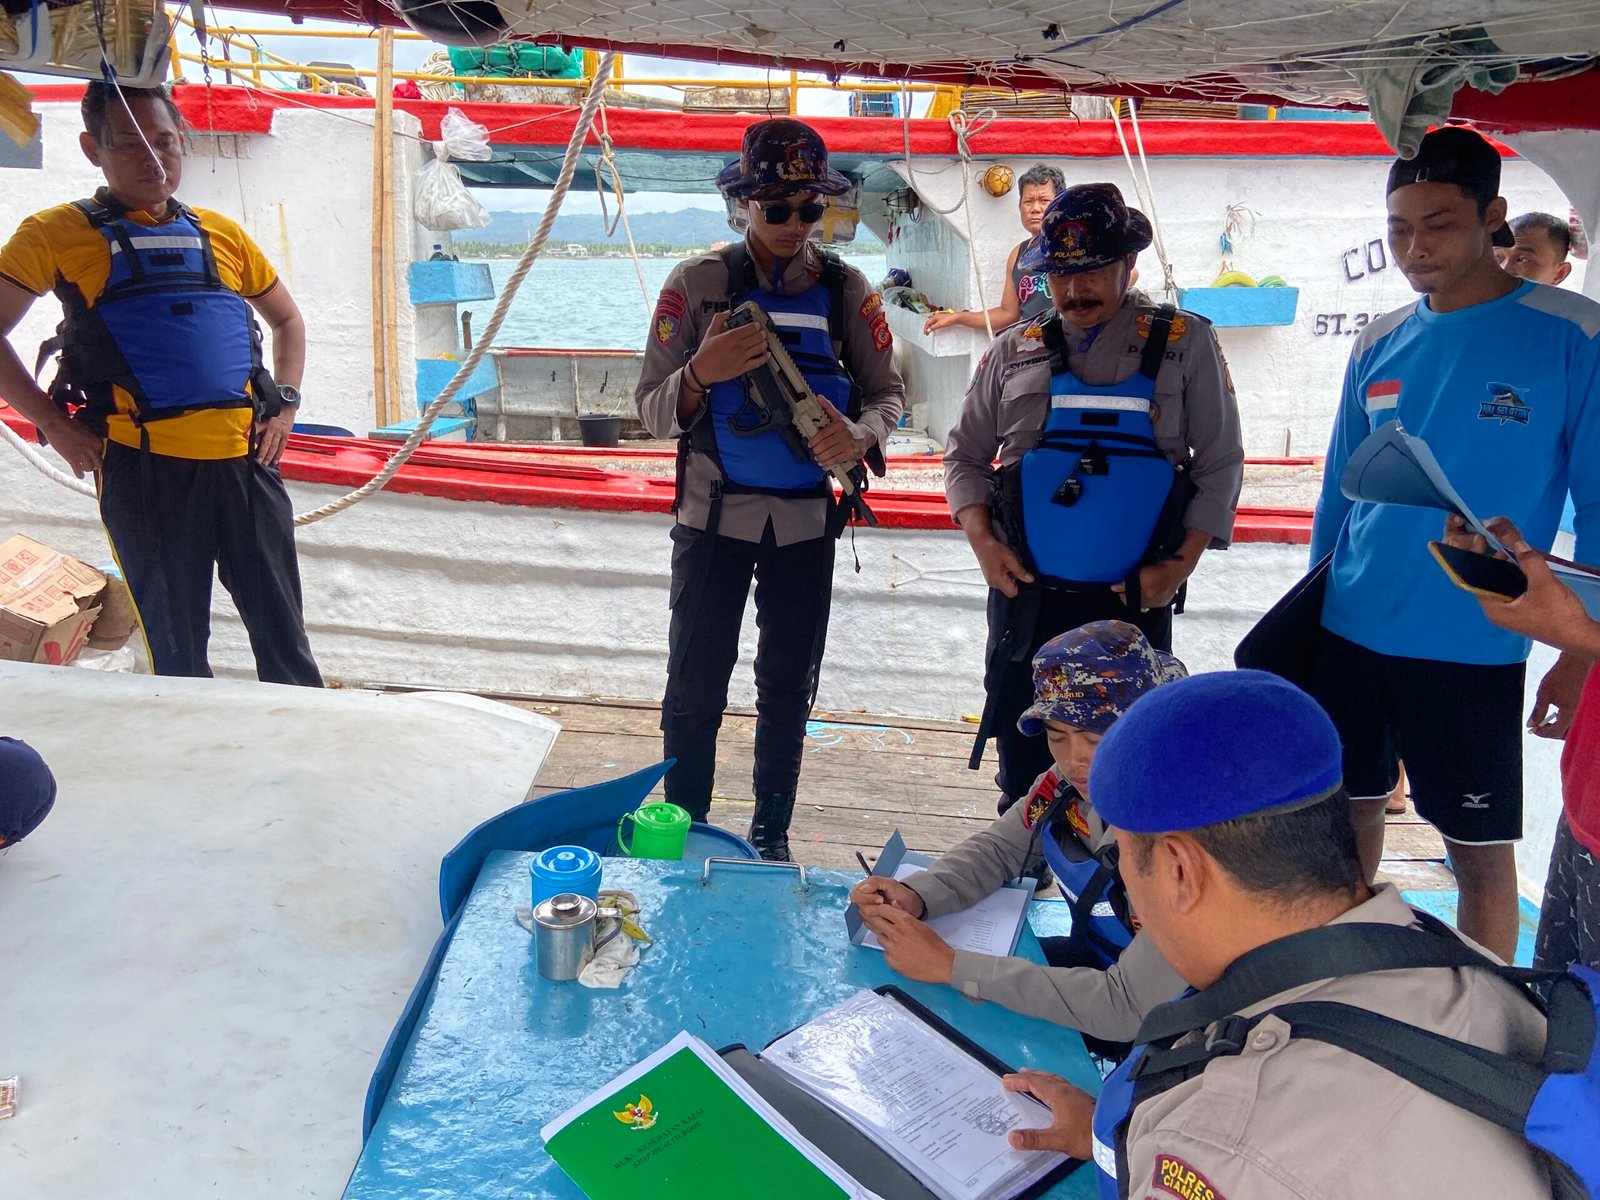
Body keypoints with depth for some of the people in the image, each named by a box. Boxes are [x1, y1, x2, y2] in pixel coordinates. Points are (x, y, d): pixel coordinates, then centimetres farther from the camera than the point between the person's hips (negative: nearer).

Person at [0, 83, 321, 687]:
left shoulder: (220, 233, 15)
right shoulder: (60, 233, 5)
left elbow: (287, 319, 27)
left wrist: (285, 405, 13)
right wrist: (54, 423, -4)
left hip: (245, 458, 3)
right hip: (143, 464, -2)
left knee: (284, 638, 6)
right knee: (177, 649, 6)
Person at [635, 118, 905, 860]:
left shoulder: (845, 290, 1)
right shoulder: (698, 283, -4)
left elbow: (887, 391, 5)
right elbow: (652, 409, -5)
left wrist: (861, 435, -17)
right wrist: (703, 371, -26)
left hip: (807, 520, 2)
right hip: (715, 514, -2)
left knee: (788, 687, 12)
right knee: (695, 685, 4)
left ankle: (771, 834, 28)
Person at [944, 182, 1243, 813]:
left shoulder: (1184, 343, 2)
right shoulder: (1015, 351, 7)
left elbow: (1220, 463, 2)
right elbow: (964, 454, 13)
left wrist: (1181, 562, -8)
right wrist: (983, 540, -3)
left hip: (1134, 601, -2)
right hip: (1026, 596, 2)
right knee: (1025, 780, 11)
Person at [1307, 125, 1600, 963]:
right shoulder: (1379, 345, 6)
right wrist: (1311, 610, 15)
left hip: (1473, 650, -4)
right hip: (1349, 638, 5)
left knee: (1481, 850, 6)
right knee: (1350, 808, 16)